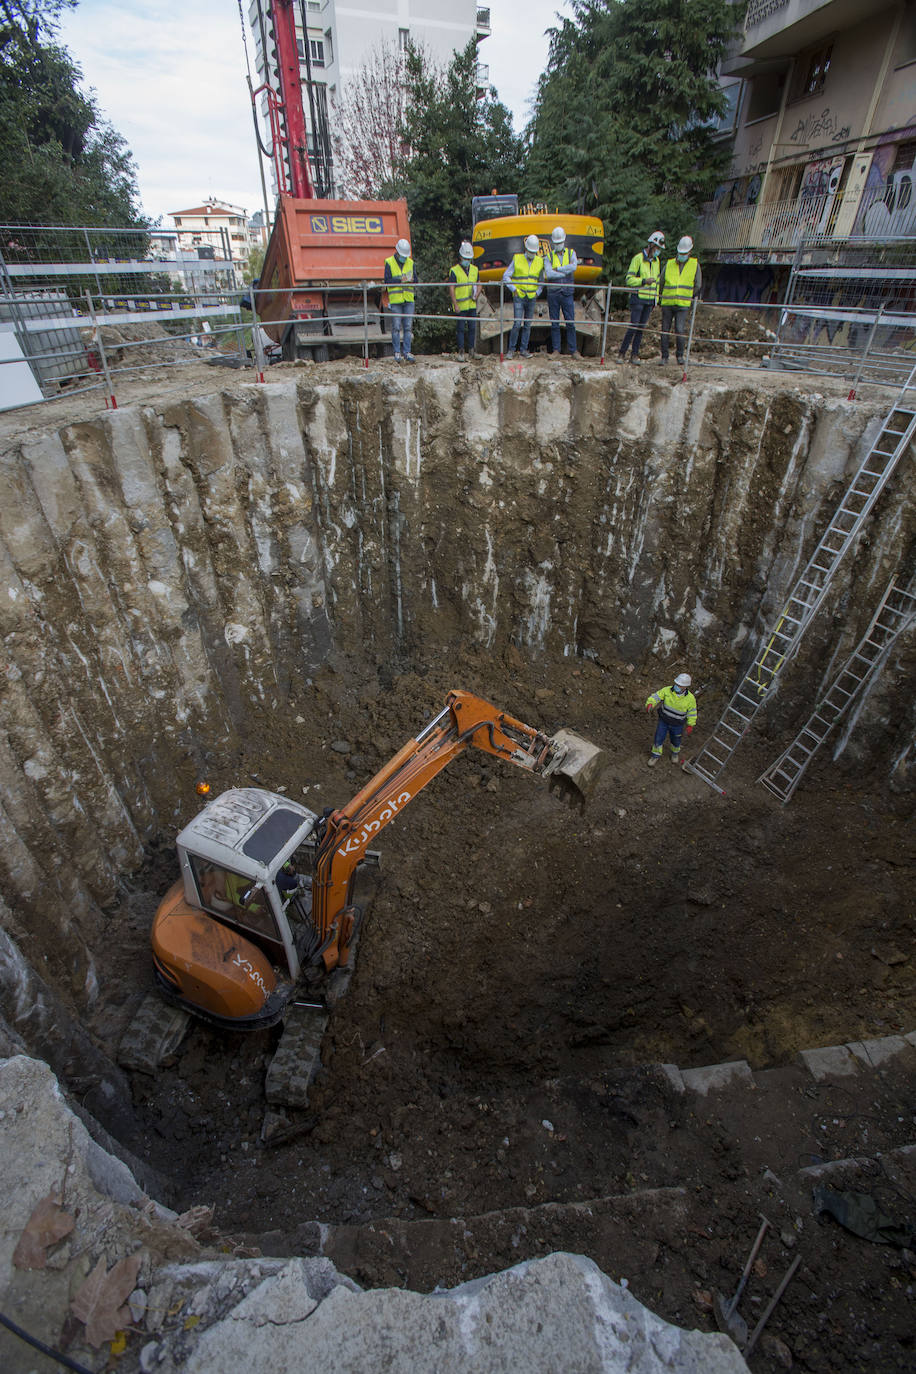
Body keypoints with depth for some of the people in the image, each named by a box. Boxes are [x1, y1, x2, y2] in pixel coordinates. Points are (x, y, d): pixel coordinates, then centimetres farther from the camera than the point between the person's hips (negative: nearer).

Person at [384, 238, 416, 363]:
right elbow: (387, 281, -9)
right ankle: (397, 352, 5)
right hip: (395, 300, -3)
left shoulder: (410, 263, 10)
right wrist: (401, 280, -19)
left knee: (408, 327, 2)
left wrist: (411, 280, -14)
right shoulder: (389, 263, -2)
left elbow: (415, 281, 8)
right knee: (396, 328, -2)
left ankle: (407, 352, 7)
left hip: (408, 299, 3)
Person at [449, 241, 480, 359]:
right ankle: (461, 351, 6)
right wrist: (455, 305, -15)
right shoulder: (454, 271, -6)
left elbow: (478, 284, 19)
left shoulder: (474, 270, 10)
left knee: (472, 328, 7)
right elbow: (451, 289, -8)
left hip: (472, 305, 5)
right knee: (460, 328, -1)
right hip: (460, 306, -4)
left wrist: (476, 295, -2)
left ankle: (472, 349, 16)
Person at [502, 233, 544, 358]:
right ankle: (511, 350, -2)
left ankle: (523, 350, 10)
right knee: (517, 324, -13)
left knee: (527, 325, 4)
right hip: (518, 298, -3)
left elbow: (541, 280, 14)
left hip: (531, 298, 3)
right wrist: (514, 289, -9)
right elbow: (506, 276, -1)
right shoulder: (517, 259, -3)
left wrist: (537, 293, 1)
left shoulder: (539, 261, 6)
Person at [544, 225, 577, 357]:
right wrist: (566, 272, -9)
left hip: (567, 293, 0)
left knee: (570, 322, -3)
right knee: (554, 323, 2)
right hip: (553, 293, 0)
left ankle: (572, 350, 0)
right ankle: (556, 350, 8)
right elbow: (548, 274, -11)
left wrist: (557, 269, -9)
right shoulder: (549, 256, 7)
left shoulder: (571, 253, 8)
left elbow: (574, 267, -12)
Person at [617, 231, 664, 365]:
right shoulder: (638, 259, -5)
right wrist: (644, 281, -19)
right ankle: (622, 353, -4)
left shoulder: (656, 261, 15)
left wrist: (656, 297, 18)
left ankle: (634, 354, 7)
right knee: (633, 327, -12)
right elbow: (629, 279, -8)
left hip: (649, 299, 6)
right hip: (638, 298, -6)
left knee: (641, 328, 4)